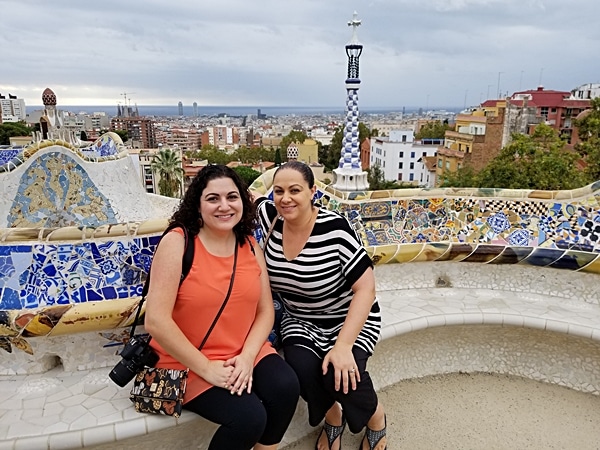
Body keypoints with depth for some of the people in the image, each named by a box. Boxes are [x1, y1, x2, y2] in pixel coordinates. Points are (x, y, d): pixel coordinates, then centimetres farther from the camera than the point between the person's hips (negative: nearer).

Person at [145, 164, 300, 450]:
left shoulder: (250, 246, 1)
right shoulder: (177, 242, -15)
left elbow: (265, 311, 2)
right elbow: (156, 321, -20)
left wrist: (247, 356, -14)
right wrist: (206, 368, -18)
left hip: (244, 353, 5)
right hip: (189, 363, -4)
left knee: (286, 387, -19)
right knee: (249, 417, -22)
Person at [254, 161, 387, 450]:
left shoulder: (334, 229, -25)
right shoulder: (270, 217, -10)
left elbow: (366, 288, -22)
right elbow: (252, 198, 15)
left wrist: (343, 345, -29)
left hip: (351, 320, -3)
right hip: (301, 321, 4)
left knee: (340, 376, -27)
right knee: (301, 369, -25)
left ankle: (376, 415, 12)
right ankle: (332, 415, 12)